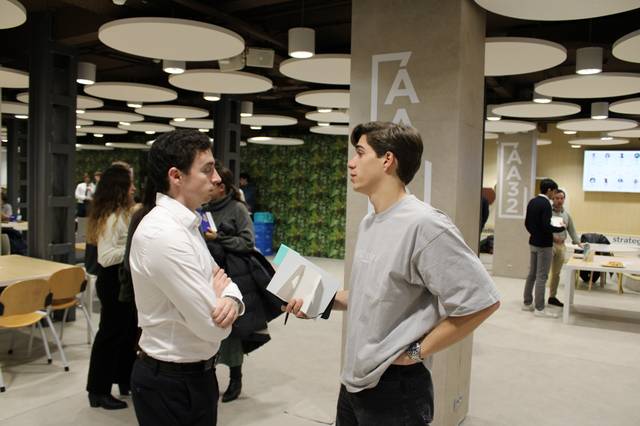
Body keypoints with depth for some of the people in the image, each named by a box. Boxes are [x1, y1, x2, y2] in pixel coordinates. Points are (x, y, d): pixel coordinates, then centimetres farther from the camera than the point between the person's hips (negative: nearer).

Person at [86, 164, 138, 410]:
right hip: (113, 281, -10)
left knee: (128, 330, 18)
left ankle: (125, 380, 34)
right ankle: (98, 391, 16)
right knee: (110, 333, 1)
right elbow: (106, 257, -29)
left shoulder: (123, 213, 9)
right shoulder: (110, 218, -23)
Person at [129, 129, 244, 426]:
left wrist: (230, 300, -17)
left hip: (195, 374, 9)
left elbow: (219, 282, 6)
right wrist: (221, 292, -5)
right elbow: (214, 327, -26)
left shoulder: (186, 225, 4)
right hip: (169, 384, -8)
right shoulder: (164, 235, -27)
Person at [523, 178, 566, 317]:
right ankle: (539, 308, 3)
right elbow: (546, 226, -25)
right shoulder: (546, 204, -19)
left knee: (532, 274, 15)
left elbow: (527, 223, 12)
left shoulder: (532, 202, 7)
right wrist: (561, 228, -9)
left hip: (533, 242, 9)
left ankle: (527, 303, 22)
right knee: (541, 276, -3)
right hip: (544, 245, -9)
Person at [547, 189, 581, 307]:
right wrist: (552, 236, -22)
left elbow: (572, 231, 14)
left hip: (561, 245, 6)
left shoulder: (567, 215, 13)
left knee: (556, 273, 11)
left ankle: (552, 297, 20)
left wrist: (578, 243, 3)